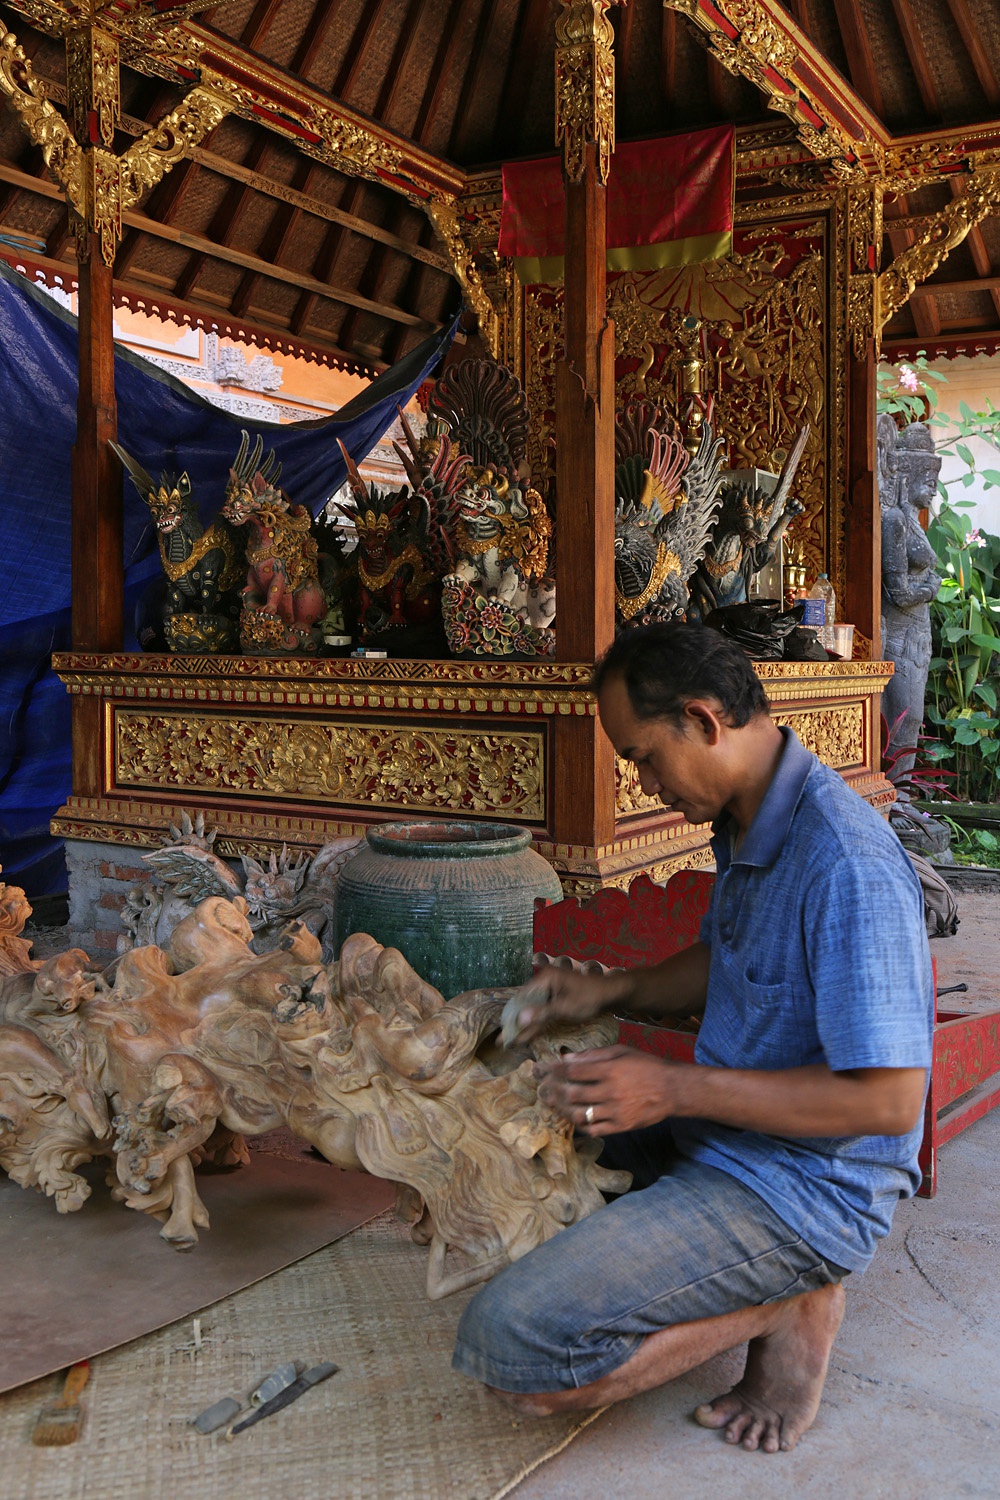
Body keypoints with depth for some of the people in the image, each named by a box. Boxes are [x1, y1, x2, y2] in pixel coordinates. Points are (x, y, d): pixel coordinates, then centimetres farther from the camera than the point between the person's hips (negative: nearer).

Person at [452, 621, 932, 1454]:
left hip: (804, 1189, -10)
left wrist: (676, 1089, -25)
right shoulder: (748, 825, 4)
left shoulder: (846, 867, -28)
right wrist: (610, 990, 5)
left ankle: (785, 1308, -1)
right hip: (714, 1134, 10)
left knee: (508, 1345, -19)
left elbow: (887, 1099, -27)